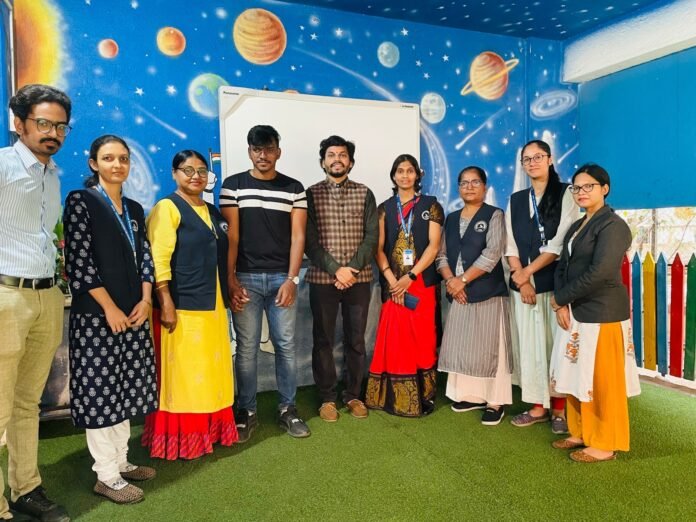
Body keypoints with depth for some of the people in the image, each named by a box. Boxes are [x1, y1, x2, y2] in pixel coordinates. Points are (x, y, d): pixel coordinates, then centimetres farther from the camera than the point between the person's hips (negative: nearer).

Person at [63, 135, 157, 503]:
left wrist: (145, 300, -4)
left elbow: (144, 257, 11)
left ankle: (121, 462, 26)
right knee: (100, 391, 1)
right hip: (95, 315, -6)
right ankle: (106, 476, 12)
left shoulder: (134, 209, 14)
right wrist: (109, 307, -15)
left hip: (133, 314, 6)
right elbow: (78, 261, -13)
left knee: (124, 390, 13)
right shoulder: (81, 201, -5)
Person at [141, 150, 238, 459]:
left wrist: (228, 293, 19)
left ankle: (210, 430, 28)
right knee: (181, 374, 0)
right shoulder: (167, 208, -6)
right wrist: (166, 304, -20)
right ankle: (179, 439, 13)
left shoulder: (213, 212, 16)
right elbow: (158, 260, -14)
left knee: (212, 372, 14)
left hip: (212, 306, 8)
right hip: (182, 306, -7)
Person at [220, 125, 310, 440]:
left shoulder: (293, 188, 7)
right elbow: (231, 236, 0)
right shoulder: (233, 186, 5)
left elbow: (298, 236, 1)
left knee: (286, 345, 5)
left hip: (282, 277, 1)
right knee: (246, 347, 5)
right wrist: (231, 279, -7)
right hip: (246, 277, -1)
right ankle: (246, 411, 18)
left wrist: (291, 279, -8)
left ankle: (287, 410, 18)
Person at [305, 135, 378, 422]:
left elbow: (372, 236, 0)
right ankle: (327, 397, 20)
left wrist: (353, 269, -12)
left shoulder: (364, 193, 7)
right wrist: (336, 269, -14)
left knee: (356, 340, 9)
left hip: (359, 278, 1)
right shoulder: (312, 194, 2)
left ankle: (353, 395, 24)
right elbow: (309, 240, -5)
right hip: (322, 278, -1)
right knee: (323, 340, 6)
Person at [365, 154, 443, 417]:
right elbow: (378, 248, 4)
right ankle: (393, 396, 15)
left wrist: (410, 277, -14)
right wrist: (391, 279, -11)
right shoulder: (384, 208, 11)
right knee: (394, 340, 4)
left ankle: (422, 396, 13)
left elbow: (434, 246, -4)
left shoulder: (430, 205, 5)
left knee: (421, 339, 2)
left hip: (421, 282, -1)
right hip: (392, 284, 2)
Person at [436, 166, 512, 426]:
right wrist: (451, 280, -9)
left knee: (489, 348, -3)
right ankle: (471, 395, 22)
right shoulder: (451, 219, 15)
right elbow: (441, 254, 9)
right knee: (460, 346, 8)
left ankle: (495, 402, 6)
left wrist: (463, 280, -17)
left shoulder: (494, 215, -2)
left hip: (488, 293, -5)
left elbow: (492, 254, -14)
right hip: (458, 294, 5)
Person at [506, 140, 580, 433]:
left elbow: (560, 243, -10)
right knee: (529, 344, 7)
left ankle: (560, 409, 13)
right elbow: (510, 244, 7)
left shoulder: (565, 194, 0)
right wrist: (521, 279, -6)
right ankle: (538, 407, 18)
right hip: (523, 285, 4)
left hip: (555, 283, -4)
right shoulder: (516, 200, 13)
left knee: (556, 344, 1)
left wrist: (528, 271, -10)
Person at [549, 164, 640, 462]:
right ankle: (581, 434, 28)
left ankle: (605, 444, 15)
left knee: (601, 381, 1)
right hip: (576, 313, 8)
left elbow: (599, 273, -22)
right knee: (578, 377, 14)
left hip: (603, 314, -8)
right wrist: (562, 305, -6)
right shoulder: (577, 227, 14)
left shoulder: (612, 225, -13)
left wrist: (560, 298, -13)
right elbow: (563, 267, 10)